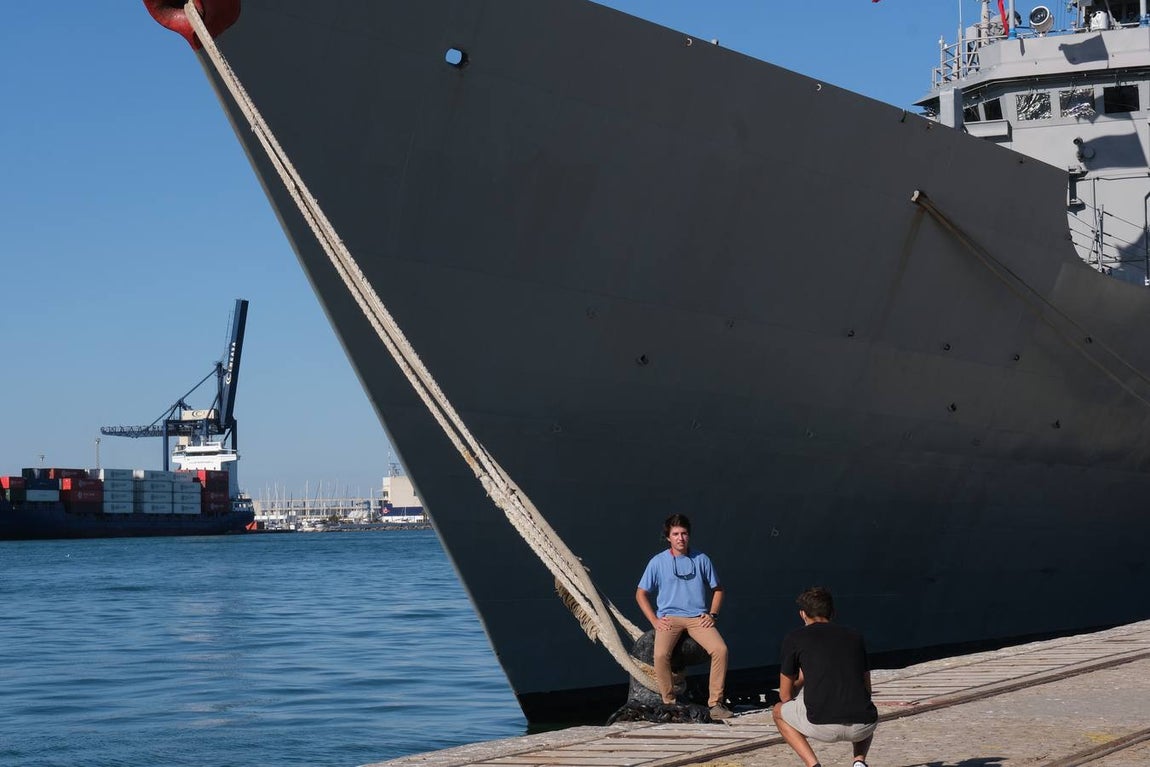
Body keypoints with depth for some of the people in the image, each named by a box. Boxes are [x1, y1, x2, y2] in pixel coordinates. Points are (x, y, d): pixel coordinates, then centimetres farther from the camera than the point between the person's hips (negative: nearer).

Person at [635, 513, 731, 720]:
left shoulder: (701, 559, 8)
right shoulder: (658, 562, 4)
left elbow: (717, 589, 17)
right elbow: (641, 594, 8)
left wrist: (712, 615, 3)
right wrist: (654, 620, -3)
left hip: (698, 618, 1)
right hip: (669, 618, -1)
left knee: (720, 649, -25)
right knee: (661, 654, -31)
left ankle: (715, 702, -15)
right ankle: (668, 703, -14)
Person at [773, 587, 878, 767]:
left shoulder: (794, 638, 12)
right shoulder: (855, 637, 20)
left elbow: (785, 696, 20)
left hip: (823, 726, -3)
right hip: (862, 728, 4)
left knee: (779, 712, 29)